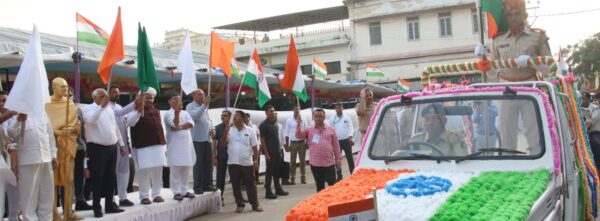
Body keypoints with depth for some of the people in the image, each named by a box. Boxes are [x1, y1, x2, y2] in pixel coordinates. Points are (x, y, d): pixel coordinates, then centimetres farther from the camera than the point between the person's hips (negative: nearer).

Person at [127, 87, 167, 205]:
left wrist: (162, 142, 22)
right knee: (144, 171, -4)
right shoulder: (135, 109, -4)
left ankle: (157, 194, 16)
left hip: (157, 144, 7)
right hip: (142, 146, -6)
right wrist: (139, 111, -33)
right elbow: (130, 122, -21)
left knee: (157, 170, 8)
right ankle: (144, 196, 5)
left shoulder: (155, 110, 18)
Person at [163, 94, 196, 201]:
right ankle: (176, 192, -1)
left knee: (186, 169, 8)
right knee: (175, 169, -6)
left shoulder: (185, 113, 15)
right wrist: (177, 111, -32)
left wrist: (180, 127, -15)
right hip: (175, 145, -6)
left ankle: (184, 191, 14)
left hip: (186, 144, 6)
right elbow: (175, 124, -21)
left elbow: (191, 124, -2)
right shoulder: (168, 113, -3)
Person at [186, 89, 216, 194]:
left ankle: (207, 184, 15)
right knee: (198, 164, -4)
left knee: (208, 163, 7)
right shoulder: (190, 106, -4)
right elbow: (195, 116, -24)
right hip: (197, 139, -7)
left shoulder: (205, 107, 19)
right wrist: (204, 105, -26)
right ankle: (197, 187, 1)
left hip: (207, 139, 7)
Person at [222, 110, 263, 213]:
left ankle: (255, 204, 15)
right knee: (236, 185, 6)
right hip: (233, 163, 2)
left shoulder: (249, 130, 1)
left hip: (247, 163, -2)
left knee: (250, 184, 5)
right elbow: (222, 144, 0)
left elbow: (254, 147, 2)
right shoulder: (229, 130, 5)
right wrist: (225, 133, -14)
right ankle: (240, 205, 18)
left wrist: (256, 161, -4)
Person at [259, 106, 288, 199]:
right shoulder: (263, 125, -9)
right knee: (269, 172, -1)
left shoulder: (275, 123, 12)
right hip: (270, 152, -7)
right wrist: (266, 153, -16)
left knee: (277, 171, 13)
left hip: (277, 152, 7)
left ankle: (278, 189, 22)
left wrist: (280, 150, 14)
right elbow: (262, 140, -12)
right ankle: (268, 192, 5)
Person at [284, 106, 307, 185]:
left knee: (303, 160, 5)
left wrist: (307, 142, 1)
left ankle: (303, 177, 12)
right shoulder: (289, 120, 0)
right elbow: (287, 133, 1)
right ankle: (292, 178, 8)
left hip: (302, 142, 1)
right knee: (292, 161, 3)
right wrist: (287, 144, -3)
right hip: (293, 143, -1)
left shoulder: (303, 120, 3)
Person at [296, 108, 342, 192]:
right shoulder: (309, 130, 5)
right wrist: (298, 124, -18)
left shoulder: (331, 129, 4)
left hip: (329, 163, -1)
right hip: (315, 163, 1)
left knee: (332, 185, 0)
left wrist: (338, 159, 5)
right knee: (319, 186, 11)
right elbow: (299, 135, -7)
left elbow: (336, 145, 6)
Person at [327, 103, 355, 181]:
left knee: (350, 158, 0)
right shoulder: (332, 118, 4)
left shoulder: (347, 117, 3)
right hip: (337, 141, 1)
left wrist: (350, 137, -14)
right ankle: (339, 176, 14)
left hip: (346, 140, -1)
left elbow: (350, 128, 0)